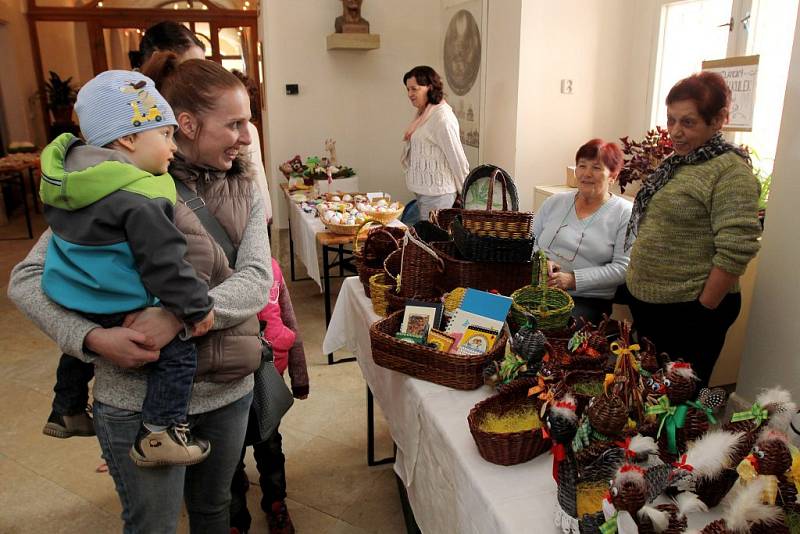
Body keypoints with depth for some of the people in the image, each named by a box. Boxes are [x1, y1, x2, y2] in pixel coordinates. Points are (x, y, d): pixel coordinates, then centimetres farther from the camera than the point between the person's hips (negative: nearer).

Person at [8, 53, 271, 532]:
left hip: (230, 390, 4)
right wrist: (93, 338, -25)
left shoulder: (244, 190, 1)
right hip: (141, 400, -4)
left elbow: (258, 280, -12)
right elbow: (26, 279, -9)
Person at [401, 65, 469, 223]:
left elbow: (457, 158, -15)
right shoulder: (423, 115, 12)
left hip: (437, 194, -9)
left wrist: (464, 193, -8)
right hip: (423, 191, 9)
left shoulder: (442, 118, -17)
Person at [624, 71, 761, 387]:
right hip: (646, 302, 8)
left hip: (689, 313, -8)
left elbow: (735, 252, -23)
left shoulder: (730, 172, -17)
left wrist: (703, 311, -18)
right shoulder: (677, 162, 8)